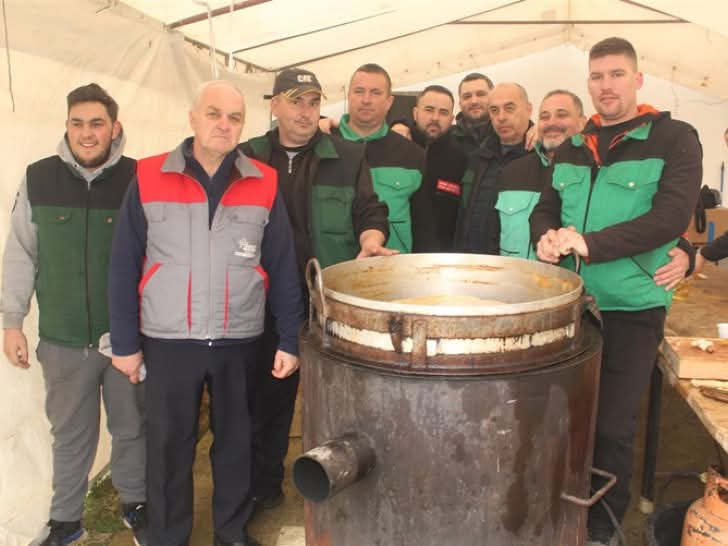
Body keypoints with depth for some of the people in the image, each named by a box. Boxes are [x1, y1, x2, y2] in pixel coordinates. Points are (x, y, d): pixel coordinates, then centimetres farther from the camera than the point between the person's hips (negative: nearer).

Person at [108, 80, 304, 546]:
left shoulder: (265, 184, -2)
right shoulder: (148, 178, -4)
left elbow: (283, 268, 0)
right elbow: (124, 268, -1)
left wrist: (290, 340, -3)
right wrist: (125, 342, 0)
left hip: (240, 342, 1)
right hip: (168, 342, 0)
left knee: (236, 442, 15)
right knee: (168, 447, 12)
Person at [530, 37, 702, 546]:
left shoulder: (675, 138, -4)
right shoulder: (572, 148, 12)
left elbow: (671, 216, -16)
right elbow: (545, 209, 12)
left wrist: (590, 243, -24)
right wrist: (548, 237, -12)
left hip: (632, 307, -4)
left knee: (613, 425, 5)